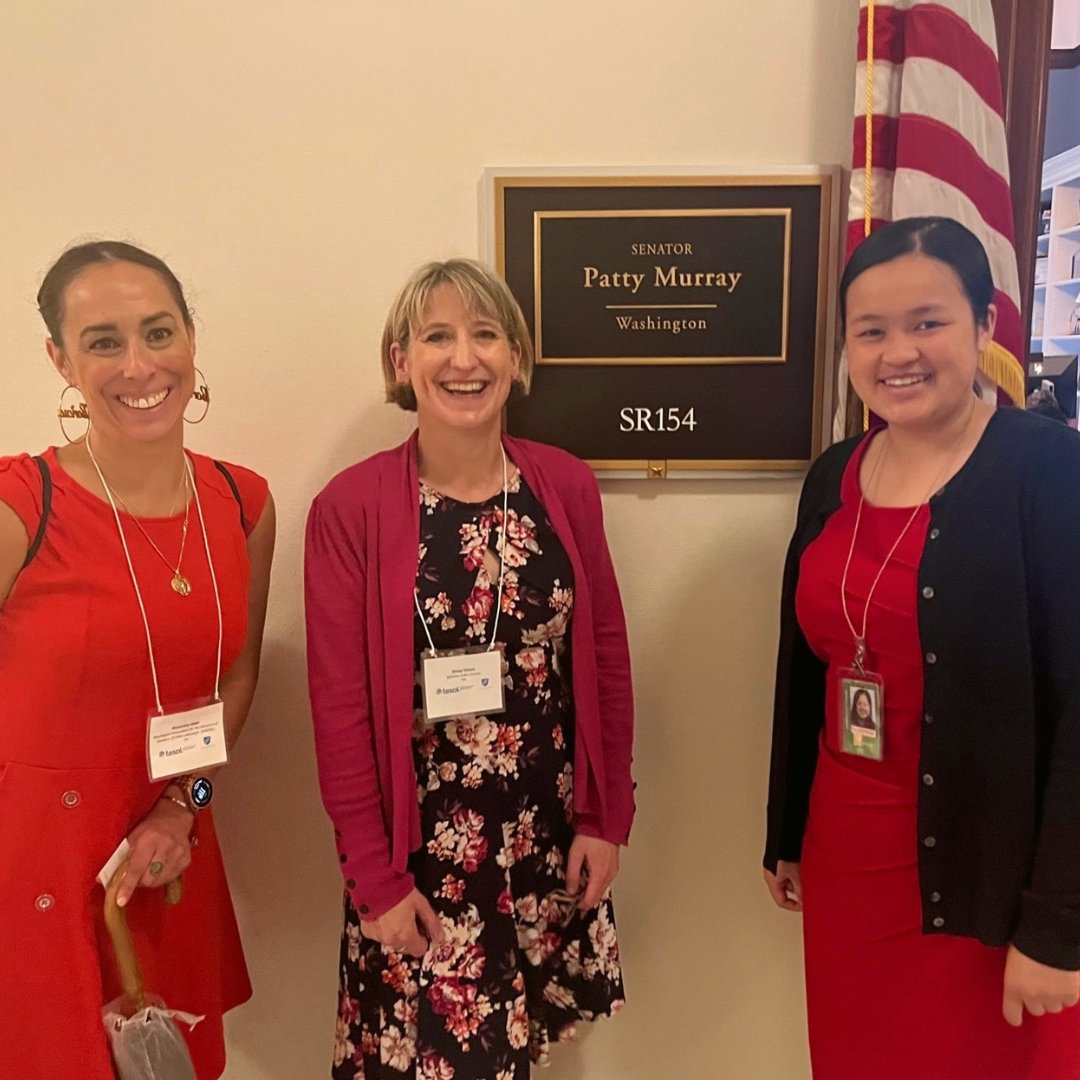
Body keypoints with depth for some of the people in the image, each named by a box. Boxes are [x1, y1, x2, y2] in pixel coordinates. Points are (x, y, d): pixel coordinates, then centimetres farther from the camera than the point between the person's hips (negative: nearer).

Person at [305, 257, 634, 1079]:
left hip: (551, 833, 3)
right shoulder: (350, 508, -12)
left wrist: (608, 817, 2)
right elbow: (340, 704, -10)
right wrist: (374, 877, -8)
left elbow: (608, 658, 2)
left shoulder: (567, 486, -4)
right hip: (418, 843, -2)